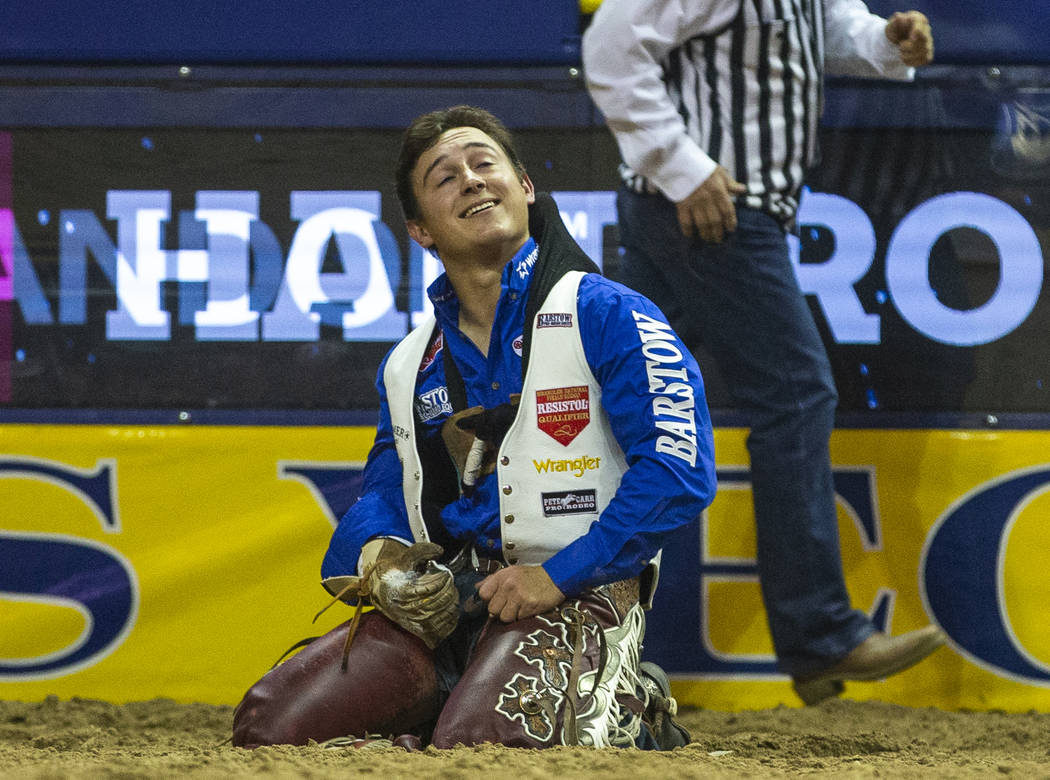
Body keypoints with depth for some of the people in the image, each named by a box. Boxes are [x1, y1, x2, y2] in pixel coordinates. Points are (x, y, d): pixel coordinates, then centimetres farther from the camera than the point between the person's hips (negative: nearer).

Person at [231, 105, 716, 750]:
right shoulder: (410, 364, 18)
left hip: (571, 598, -6)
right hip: (443, 599, 6)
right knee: (270, 724, -11)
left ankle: (621, 719, 0)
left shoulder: (606, 315, -3)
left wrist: (556, 576, -17)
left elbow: (679, 470, -13)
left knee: (471, 746, -33)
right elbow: (383, 493, 21)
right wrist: (380, 559, -5)